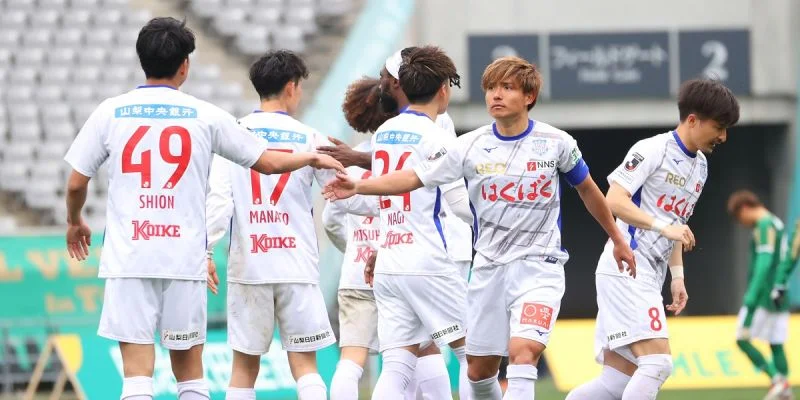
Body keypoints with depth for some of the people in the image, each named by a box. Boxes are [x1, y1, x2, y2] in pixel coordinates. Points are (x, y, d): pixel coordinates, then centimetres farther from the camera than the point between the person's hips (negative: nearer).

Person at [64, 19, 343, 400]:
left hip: (127, 257, -1)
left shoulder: (111, 112, 3)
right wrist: (311, 158, 30)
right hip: (184, 258, 1)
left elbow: (76, 183, 5)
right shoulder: (205, 116, 3)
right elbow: (268, 162, 9)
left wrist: (74, 222, 27)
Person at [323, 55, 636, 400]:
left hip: (539, 265, -3)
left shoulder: (556, 143, -4)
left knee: (523, 351, -24)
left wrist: (617, 240, 21)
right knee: (479, 368, 10)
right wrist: (357, 186, -18)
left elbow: (587, 190, 12)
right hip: (489, 268, 3)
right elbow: (413, 177, -5)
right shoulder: (470, 147, -3)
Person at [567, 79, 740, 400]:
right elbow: (613, 200, -16)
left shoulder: (700, 166, 18)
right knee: (658, 363, -20)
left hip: (649, 277, 9)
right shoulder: (653, 150, -9)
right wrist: (664, 226, -23)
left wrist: (677, 277, 20)